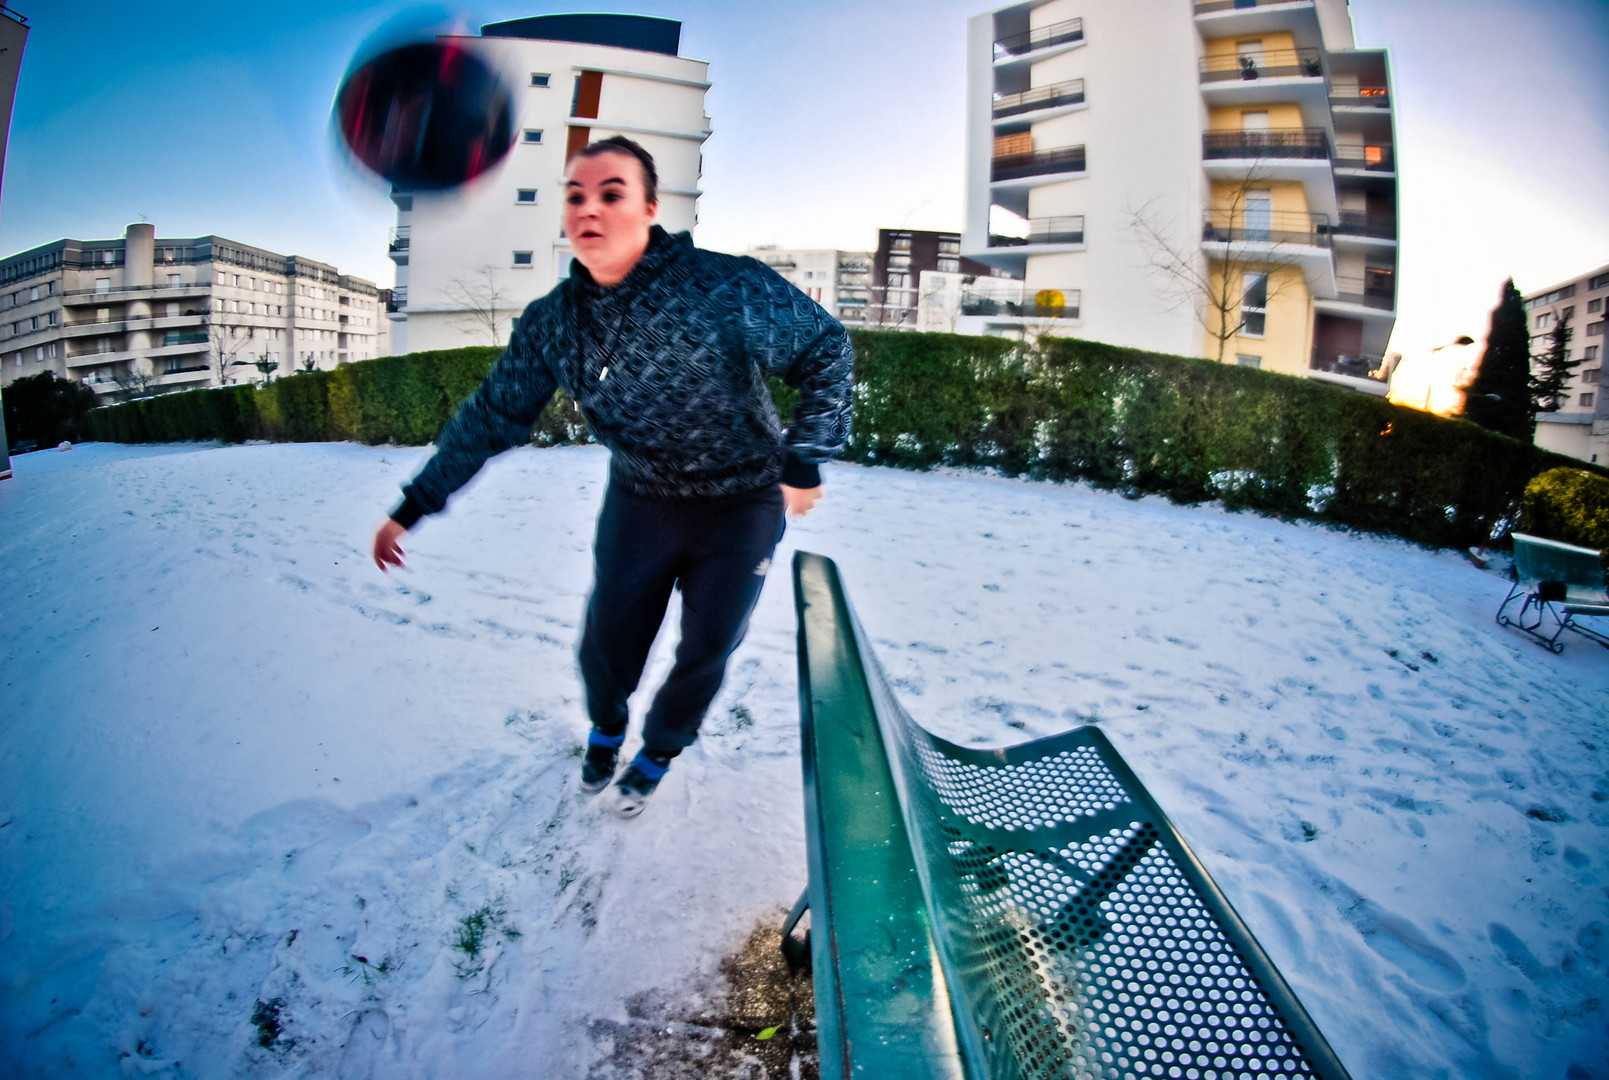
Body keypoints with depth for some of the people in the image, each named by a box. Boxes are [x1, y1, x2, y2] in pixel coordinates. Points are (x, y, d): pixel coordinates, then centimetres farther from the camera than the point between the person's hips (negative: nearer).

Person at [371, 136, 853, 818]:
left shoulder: (729, 289, -25)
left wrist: (804, 463, -15)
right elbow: (492, 416, 0)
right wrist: (411, 507, 1)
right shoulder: (552, 321, -10)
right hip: (638, 499, 3)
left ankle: (658, 752, 40)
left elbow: (827, 350, -13)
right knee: (607, 639, 6)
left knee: (706, 652, 8)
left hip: (742, 506, -2)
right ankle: (606, 730, 44)